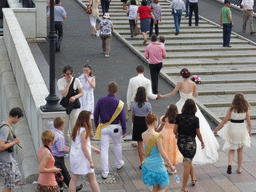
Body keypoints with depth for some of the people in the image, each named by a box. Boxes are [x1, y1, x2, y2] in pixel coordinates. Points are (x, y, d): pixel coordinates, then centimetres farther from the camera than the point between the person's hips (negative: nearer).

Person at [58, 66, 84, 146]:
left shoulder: (76, 80, -4)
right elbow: (64, 94, -18)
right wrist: (68, 83, -19)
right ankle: (67, 144, 19)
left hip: (74, 106, 0)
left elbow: (81, 93, 3)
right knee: (65, 127, 5)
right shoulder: (60, 81, -6)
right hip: (64, 105, 0)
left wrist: (75, 97, -15)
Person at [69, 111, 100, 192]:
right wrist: (91, 161, -16)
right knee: (92, 178, 5)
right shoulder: (84, 131, -18)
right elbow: (84, 148, -19)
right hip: (82, 158, -8)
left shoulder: (76, 129, 9)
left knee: (74, 179, 10)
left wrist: (93, 148, 28)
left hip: (74, 157, 8)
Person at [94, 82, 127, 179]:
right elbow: (122, 118, -8)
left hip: (103, 127, 0)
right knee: (117, 145, 25)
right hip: (115, 127, 0)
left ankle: (105, 172, 3)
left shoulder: (101, 101, -6)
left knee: (104, 149, 3)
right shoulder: (119, 103, -11)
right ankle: (119, 164, 43)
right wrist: (124, 130, 3)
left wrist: (97, 126, 16)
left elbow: (95, 115, 2)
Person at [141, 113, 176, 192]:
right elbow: (162, 153, -19)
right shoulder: (157, 136, -22)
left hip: (148, 162, 7)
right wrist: (171, 165, -10)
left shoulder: (143, 135, -2)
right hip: (157, 164, -7)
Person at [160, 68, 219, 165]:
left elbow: (172, 94, -8)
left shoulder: (180, 84, -15)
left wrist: (162, 96, 6)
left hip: (182, 107, -3)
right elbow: (195, 95, 5)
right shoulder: (193, 84, -8)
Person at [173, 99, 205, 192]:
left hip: (180, 142, 3)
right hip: (190, 143, -3)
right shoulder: (195, 119, -13)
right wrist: (202, 142, 12)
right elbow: (198, 133, -6)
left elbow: (174, 131, -4)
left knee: (188, 160, 28)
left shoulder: (179, 117, -7)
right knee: (187, 165, 2)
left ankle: (193, 179, 43)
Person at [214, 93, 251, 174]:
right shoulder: (245, 110, -6)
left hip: (232, 130, -1)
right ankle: (239, 169, 20)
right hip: (242, 130, 1)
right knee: (240, 150, 15)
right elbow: (249, 123, -1)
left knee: (231, 149, 12)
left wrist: (217, 128, 0)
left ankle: (230, 163, -12)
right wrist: (249, 131, 16)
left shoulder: (231, 109, -10)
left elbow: (225, 120, -9)